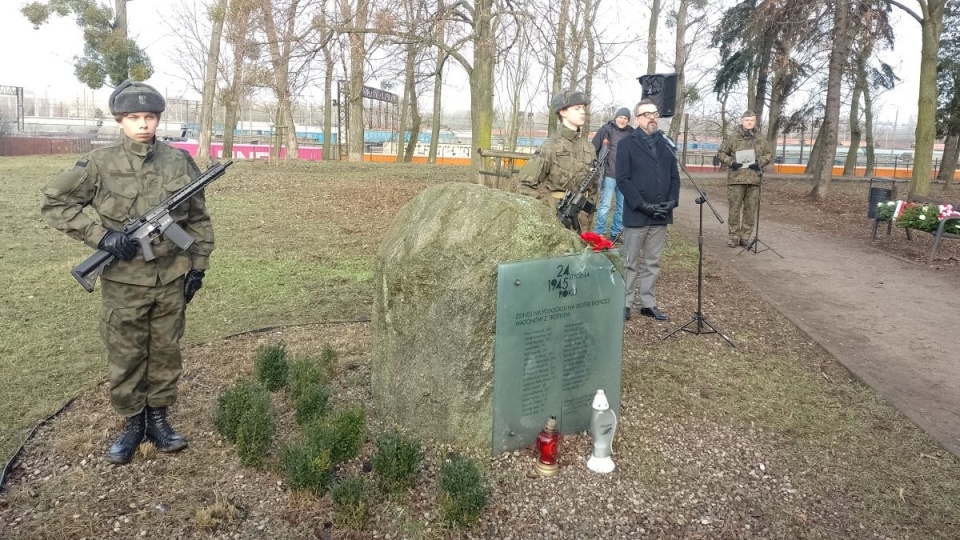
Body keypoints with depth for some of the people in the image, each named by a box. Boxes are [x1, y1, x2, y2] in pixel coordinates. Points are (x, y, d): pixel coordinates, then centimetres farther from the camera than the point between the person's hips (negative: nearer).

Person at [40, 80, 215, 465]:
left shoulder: (179, 161, -2)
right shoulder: (100, 163, -8)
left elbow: (198, 219, 6)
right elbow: (53, 203, -3)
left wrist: (198, 266, 4)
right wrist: (100, 235, -14)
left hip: (172, 278, 2)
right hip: (123, 281, -2)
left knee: (166, 352, 12)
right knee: (124, 357, 9)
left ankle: (158, 418, 28)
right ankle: (132, 424, 26)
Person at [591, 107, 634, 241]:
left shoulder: (632, 133, 6)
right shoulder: (606, 130, -2)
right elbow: (593, 149, -1)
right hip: (609, 175, -4)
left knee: (622, 207, 9)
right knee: (605, 206, -4)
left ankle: (616, 233, 20)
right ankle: (600, 233, 5)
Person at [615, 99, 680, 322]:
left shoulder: (665, 144, 12)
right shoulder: (627, 144, -3)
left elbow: (675, 176, 12)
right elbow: (623, 179, -10)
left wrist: (672, 201, -5)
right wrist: (643, 205, -17)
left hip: (660, 215, 5)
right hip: (636, 214, -5)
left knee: (653, 263, 12)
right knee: (630, 263, 4)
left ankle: (648, 303, 20)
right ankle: (625, 303, 13)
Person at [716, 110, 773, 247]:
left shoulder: (761, 138, 11)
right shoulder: (732, 137, 2)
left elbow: (769, 154, 15)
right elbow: (721, 153, 6)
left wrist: (760, 162, -5)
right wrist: (730, 162, -11)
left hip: (754, 179, 3)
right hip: (736, 178, -2)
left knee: (751, 209, 5)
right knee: (735, 208, 0)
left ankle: (745, 237, 14)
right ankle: (733, 236, 9)